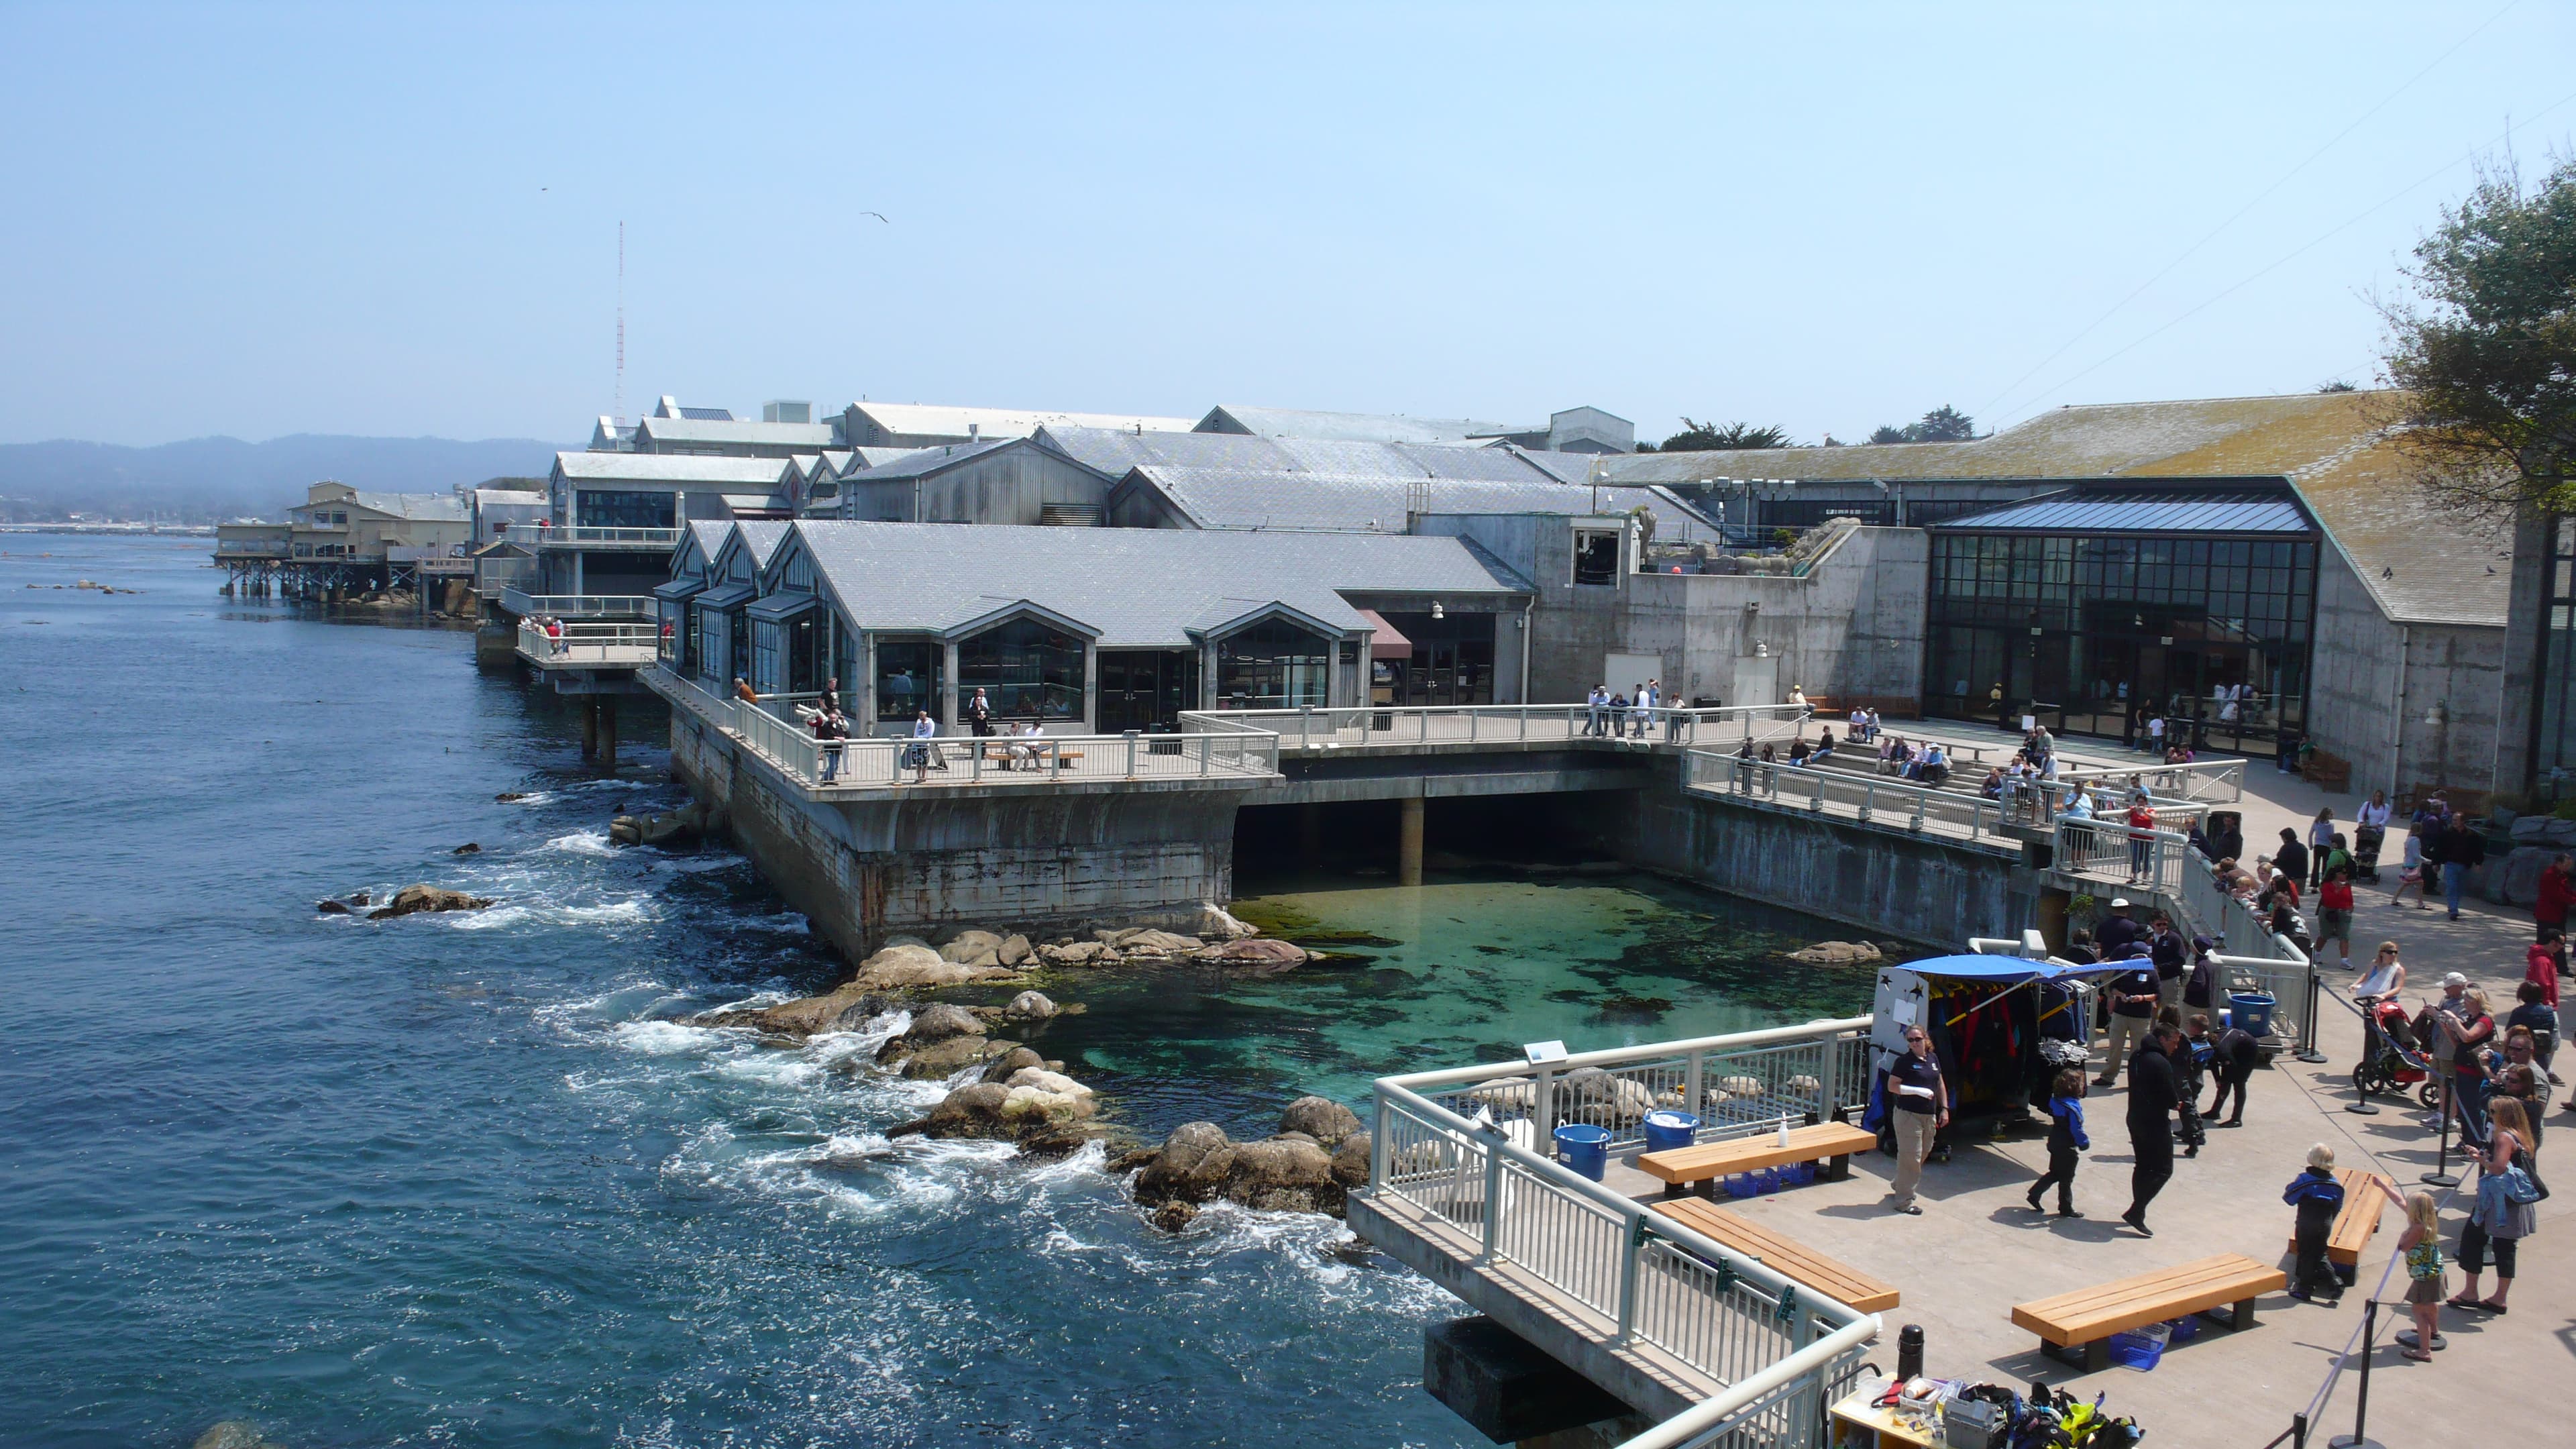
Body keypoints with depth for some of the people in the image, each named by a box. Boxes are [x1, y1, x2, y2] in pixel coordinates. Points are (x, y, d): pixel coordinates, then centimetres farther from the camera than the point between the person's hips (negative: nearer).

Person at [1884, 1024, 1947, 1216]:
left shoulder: (1932, 1059, 9)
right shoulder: (1904, 1061, -11)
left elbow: (1940, 1085, 18)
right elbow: (1892, 1086, -15)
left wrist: (1944, 1109, 11)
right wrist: (1919, 1091, -20)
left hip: (1929, 1116, 7)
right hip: (1908, 1114, -7)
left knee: (1922, 1154, 17)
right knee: (1910, 1157, -7)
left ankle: (1899, 1185, 37)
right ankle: (1904, 1201, 0)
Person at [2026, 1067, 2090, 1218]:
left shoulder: (2056, 1100, -1)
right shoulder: (2072, 1107, -25)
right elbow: (2077, 1129, -25)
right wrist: (2085, 1143, -10)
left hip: (2055, 1142, 8)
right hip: (2067, 1148, -8)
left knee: (2054, 1173, 21)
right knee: (2066, 1178, 6)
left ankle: (2035, 1194, 18)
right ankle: (2066, 1208, 17)